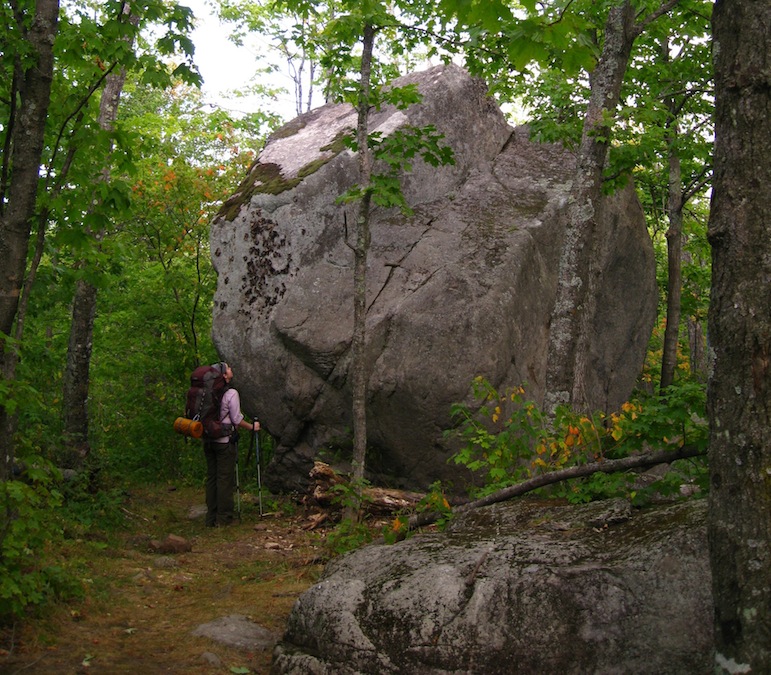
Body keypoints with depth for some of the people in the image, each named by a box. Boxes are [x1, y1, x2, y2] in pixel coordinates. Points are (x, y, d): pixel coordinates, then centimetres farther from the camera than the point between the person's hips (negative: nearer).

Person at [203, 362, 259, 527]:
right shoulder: (231, 394, -13)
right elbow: (237, 419, -12)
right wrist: (252, 426, 3)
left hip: (209, 441, 7)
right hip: (225, 442, -7)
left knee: (211, 478, 10)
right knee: (225, 479, 0)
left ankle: (211, 518, 15)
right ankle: (223, 518, 3)